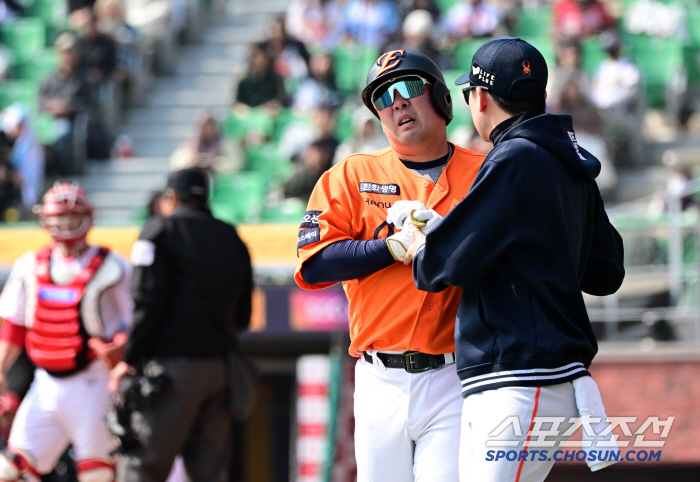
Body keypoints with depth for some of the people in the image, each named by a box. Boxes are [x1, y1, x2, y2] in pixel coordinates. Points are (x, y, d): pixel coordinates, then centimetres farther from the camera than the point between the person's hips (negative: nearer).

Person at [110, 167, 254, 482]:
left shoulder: (161, 230, -2)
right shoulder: (232, 239, 16)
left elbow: (149, 301, -11)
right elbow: (242, 316, 17)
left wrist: (131, 359, -6)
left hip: (172, 366, -6)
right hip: (218, 367, 6)